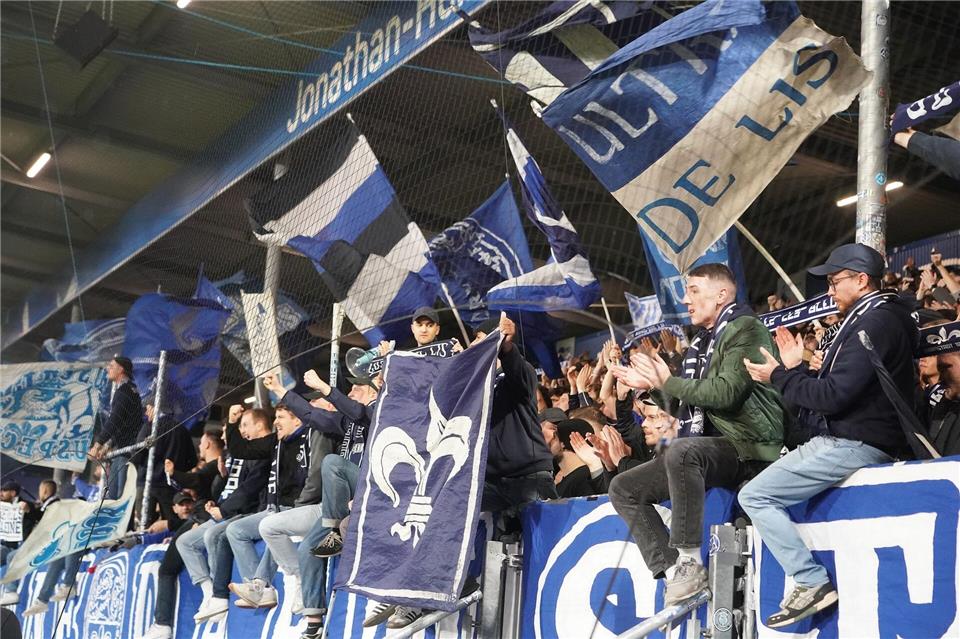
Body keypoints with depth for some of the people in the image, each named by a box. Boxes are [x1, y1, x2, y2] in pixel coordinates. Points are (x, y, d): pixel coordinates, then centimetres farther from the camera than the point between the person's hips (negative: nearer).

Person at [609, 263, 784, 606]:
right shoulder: (702, 343, 19)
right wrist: (653, 387, 9)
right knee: (623, 488, 0)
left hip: (748, 447, -9)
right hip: (709, 450, 9)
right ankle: (675, 571, -11)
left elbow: (727, 392, -21)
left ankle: (689, 561, -30)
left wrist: (669, 382, -11)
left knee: (682, 450, -39)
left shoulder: (746, 329, -6)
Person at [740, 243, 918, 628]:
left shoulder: (874, 323, -16)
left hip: (853, 445, -11)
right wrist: (795, 370, 10)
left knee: (754, 495, -13)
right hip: (852, 439, 11)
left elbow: (834, 395, -22)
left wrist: (780, 376, -10)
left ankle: (811, 582, -15)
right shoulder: (879, 318, 17)